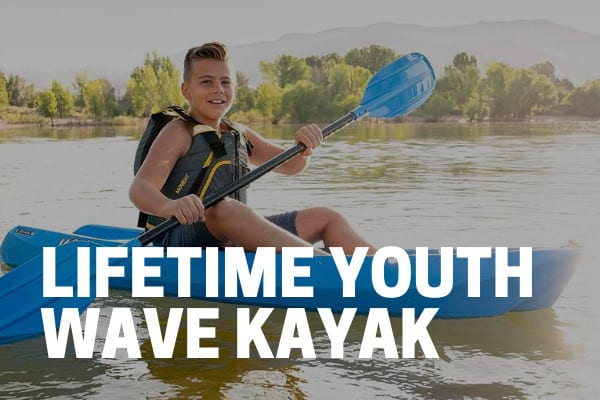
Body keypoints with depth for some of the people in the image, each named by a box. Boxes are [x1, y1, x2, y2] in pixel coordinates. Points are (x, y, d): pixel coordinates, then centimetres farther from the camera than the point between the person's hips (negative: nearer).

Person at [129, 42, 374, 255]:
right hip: (182, 240, -8)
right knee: (225, 208, -39)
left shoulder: (238, 135, 18)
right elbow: (139, 188, -20)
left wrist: (303, 148, -3)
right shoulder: (178, 133, -5)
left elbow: (289, 166, 22)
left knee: (325, 218, 5)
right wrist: (170, 206, -44)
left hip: (233, 242, 8)